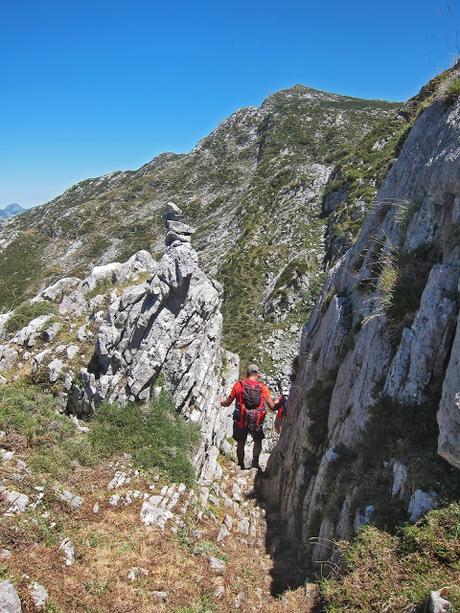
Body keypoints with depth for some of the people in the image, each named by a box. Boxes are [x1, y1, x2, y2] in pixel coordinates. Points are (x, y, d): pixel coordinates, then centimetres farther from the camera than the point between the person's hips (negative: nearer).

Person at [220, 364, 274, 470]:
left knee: (240, 443, 20)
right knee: (258, 441, 23)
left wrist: (222, 402, 24)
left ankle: (241, 465, 27)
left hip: (241, 421, 0)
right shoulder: (262, 387, -1)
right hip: (257, 421, 0)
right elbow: (272, 407, -1)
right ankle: (255, 461, 8)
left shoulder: (239, 385, -2)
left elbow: (227, 403, 1)